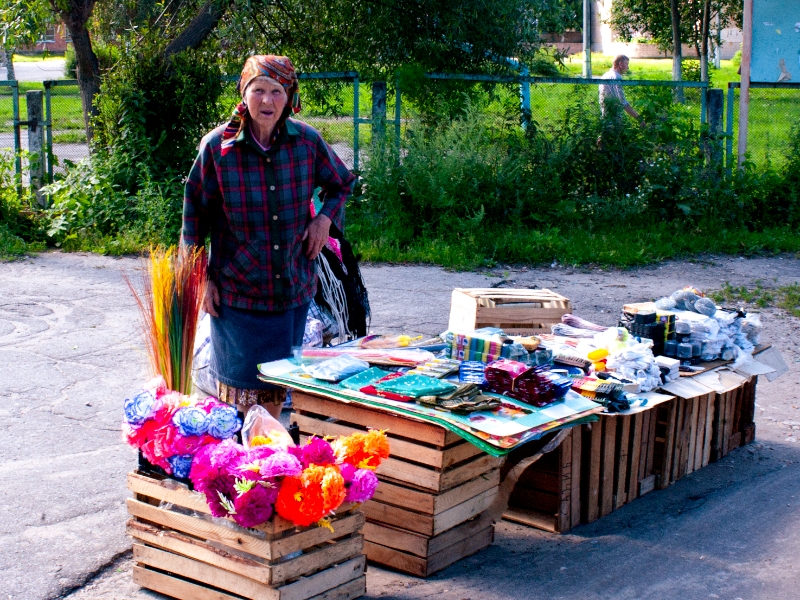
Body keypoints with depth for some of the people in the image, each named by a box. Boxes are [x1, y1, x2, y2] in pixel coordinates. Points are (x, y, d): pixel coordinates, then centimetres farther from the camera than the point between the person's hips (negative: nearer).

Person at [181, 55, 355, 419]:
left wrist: (325, 217, -3)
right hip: (237, 290, -3)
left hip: (294, 288, 3)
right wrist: (201, 279, -3)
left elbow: (341, 184, 16)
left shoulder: (307, 141, -4)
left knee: (279, 385, 13)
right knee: (240, 379, 3)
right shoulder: (218, 146, -10)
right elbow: (195, 213, -2)